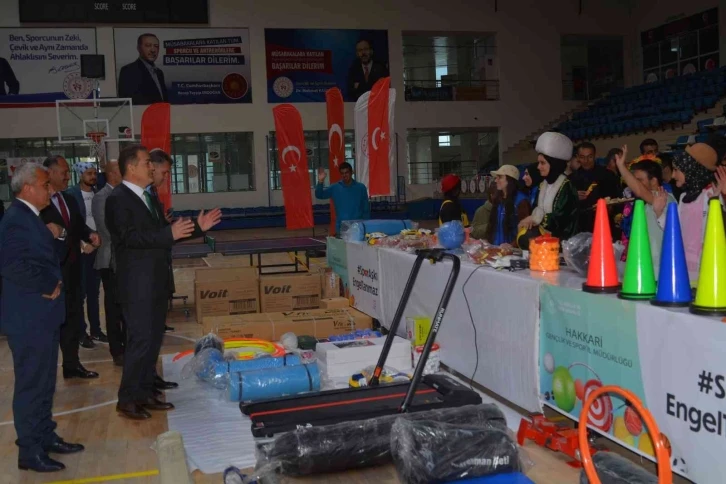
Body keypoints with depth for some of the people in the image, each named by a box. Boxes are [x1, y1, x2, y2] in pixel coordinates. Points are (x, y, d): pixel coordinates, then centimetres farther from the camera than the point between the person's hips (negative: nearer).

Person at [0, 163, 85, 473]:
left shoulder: (29, 217, 13)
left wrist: (51, 237, 1)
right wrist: (50, 285, -19)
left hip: (42, 315, 10)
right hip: (29, 318, -10)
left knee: (44, 382, 18)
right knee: (31, 385, 1)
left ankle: (46, 437, 31)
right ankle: (30, 451, 12)